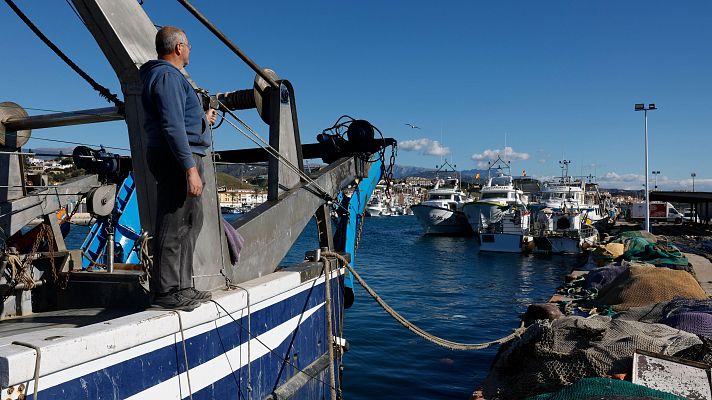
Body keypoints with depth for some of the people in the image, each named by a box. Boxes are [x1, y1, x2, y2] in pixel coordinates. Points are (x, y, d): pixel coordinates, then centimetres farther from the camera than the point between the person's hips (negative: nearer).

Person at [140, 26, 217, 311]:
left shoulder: (167, 75, 23)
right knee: (175, 226, -9)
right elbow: (172, 127, -20)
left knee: (190, 221, 14)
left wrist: (202, 119, 43)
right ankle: (167, 292, -4)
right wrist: (190, 169, -24)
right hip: (178, 159, -11)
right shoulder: (168, 76, -11)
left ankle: (181, 287, 21)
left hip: (180, 158, 11)